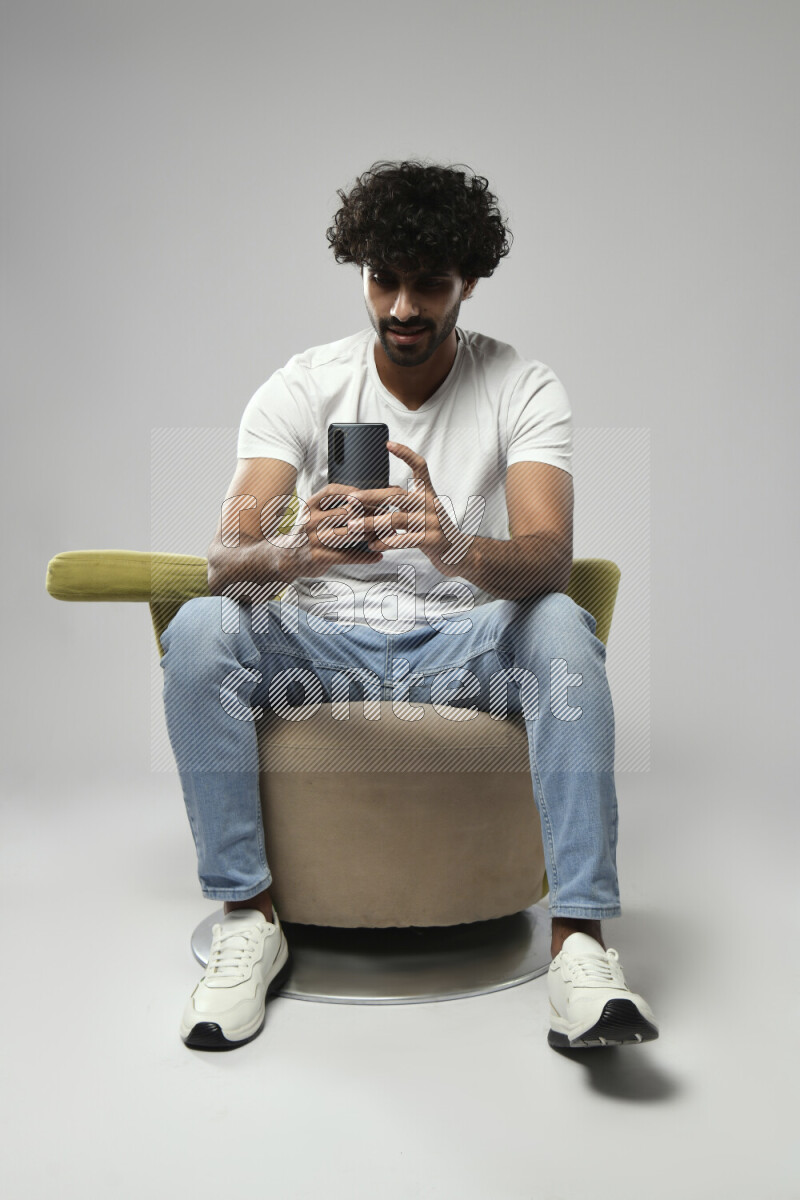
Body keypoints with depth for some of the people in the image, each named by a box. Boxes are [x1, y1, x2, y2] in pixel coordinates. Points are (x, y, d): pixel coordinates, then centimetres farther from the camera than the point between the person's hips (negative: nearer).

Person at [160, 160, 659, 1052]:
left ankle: (578, 937, -27)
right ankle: (248, 916, -14)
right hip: (321, 640, 1)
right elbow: (227, 556, -16)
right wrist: (295, 553, -41)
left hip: (463, 643, 0)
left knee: (561, 623, -31)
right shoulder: (302, 386, -4)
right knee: (199, 628, -27)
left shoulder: (524, 390, -5)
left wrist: (460, 550, -45)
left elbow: (548, 556, -21)